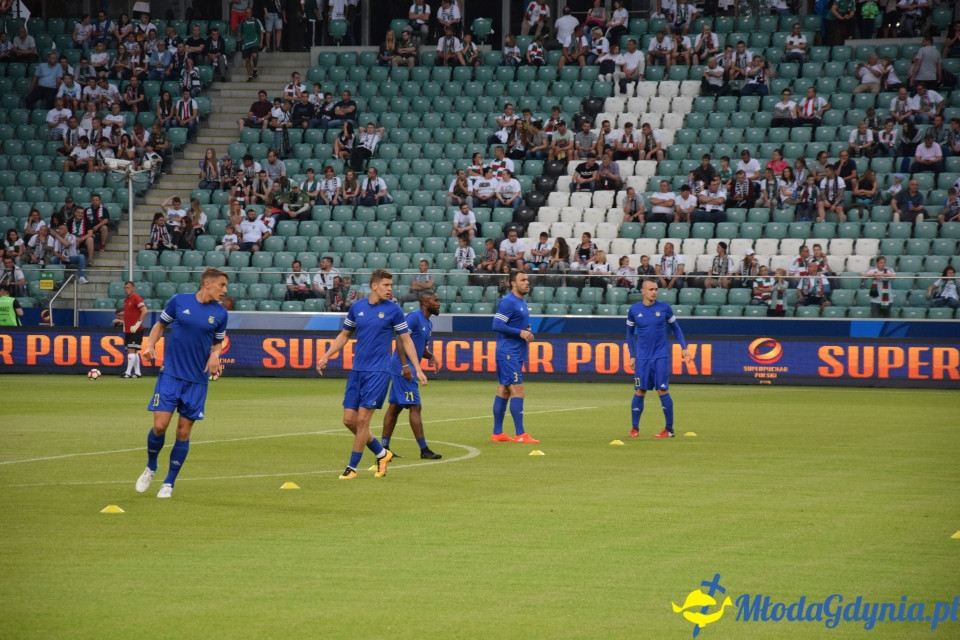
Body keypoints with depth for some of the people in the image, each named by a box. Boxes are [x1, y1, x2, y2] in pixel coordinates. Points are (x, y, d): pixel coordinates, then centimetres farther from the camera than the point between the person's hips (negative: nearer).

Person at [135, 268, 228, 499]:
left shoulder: (220, 313, 2)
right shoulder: (179, 301, -3)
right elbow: (160, 324, 10)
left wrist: (215, 355, -6)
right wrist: (151, 345, -6)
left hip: (197, 380, 2)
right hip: (170, 374, -2)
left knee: (183, 432, 1)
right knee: (160, 425, -9)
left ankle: (169, 483, 14)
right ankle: (150, 468, 18)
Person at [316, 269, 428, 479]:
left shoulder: (393, 310, -4)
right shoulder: (357, 307, 5)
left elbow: (406, 340, 2)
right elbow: (344, 335, 16)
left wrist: (418, 369, -3)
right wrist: (326, 356, 6)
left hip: (378, 372, -4)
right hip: (357, 370, 4)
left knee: (362, 419, -8)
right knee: (349, 419, 2)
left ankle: (352, 468, 3)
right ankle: (382, 454, 21)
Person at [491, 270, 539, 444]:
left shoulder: (521, 303, 17)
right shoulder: (508, 302, -13)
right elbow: (497, 325, -20)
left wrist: (526, 331, 6)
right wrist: (520, 332, -21)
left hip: (515, 354, 10)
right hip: (508, 353, -10)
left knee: (503, 392, 11)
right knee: (518, 392, -11)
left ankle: (497, 433, 15)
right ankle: (520, 434, -11)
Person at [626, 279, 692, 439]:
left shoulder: (664, 307, -3)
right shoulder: (634, 310, 1)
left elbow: (675, 328, 8)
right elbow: (630, 333, 12)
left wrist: (684, 348, 0)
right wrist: (632, 355, 8)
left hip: (661, 356, -1)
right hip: (642, 358, 1)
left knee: (662, 390, -7)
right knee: (639, 392, 0)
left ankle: (669, 429, 1)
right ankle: (634, 428, 11)